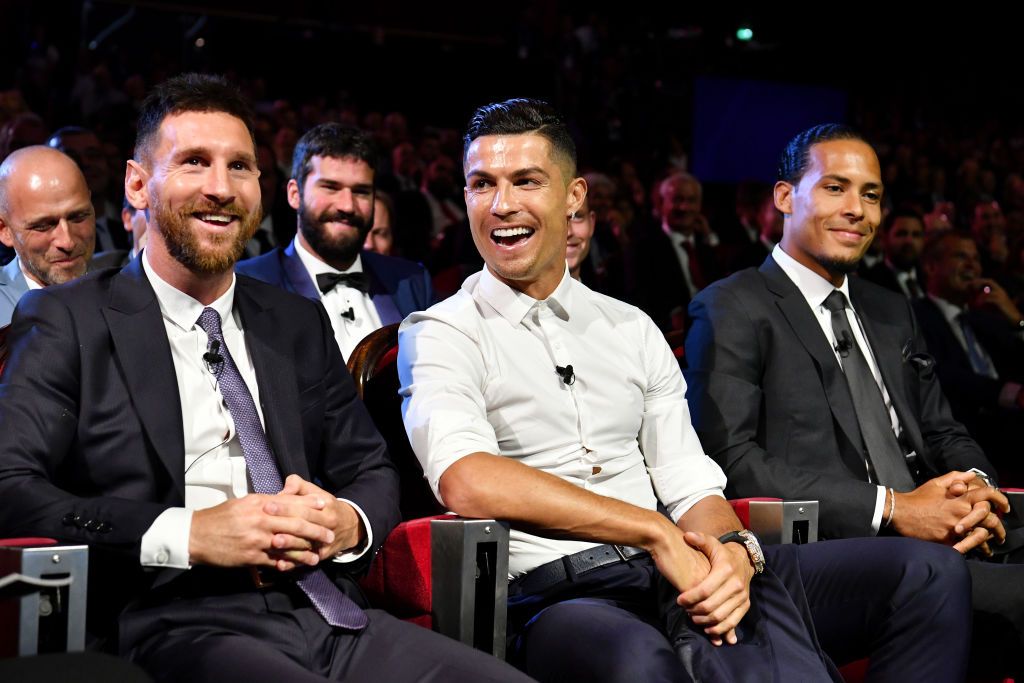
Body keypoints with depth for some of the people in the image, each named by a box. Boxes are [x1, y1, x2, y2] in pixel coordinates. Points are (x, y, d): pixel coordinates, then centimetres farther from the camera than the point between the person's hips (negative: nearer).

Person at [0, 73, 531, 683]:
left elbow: (372, 472, 22)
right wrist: (188, 535, -16)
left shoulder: (301, 325, 21)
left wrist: (347, 523, -3)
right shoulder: (68, 320, 6)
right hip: (177, 627, -5)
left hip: (327, 615, 5)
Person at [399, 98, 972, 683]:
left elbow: (690, 485, 14)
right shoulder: (440, 335, 3)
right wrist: (657, 530, -17)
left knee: (928, 570, -7)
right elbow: (467, 481, -16)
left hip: (678, 576, 6)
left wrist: (733, 549, -11)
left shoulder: (632, 329, 19)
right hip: (557, 597, -6)